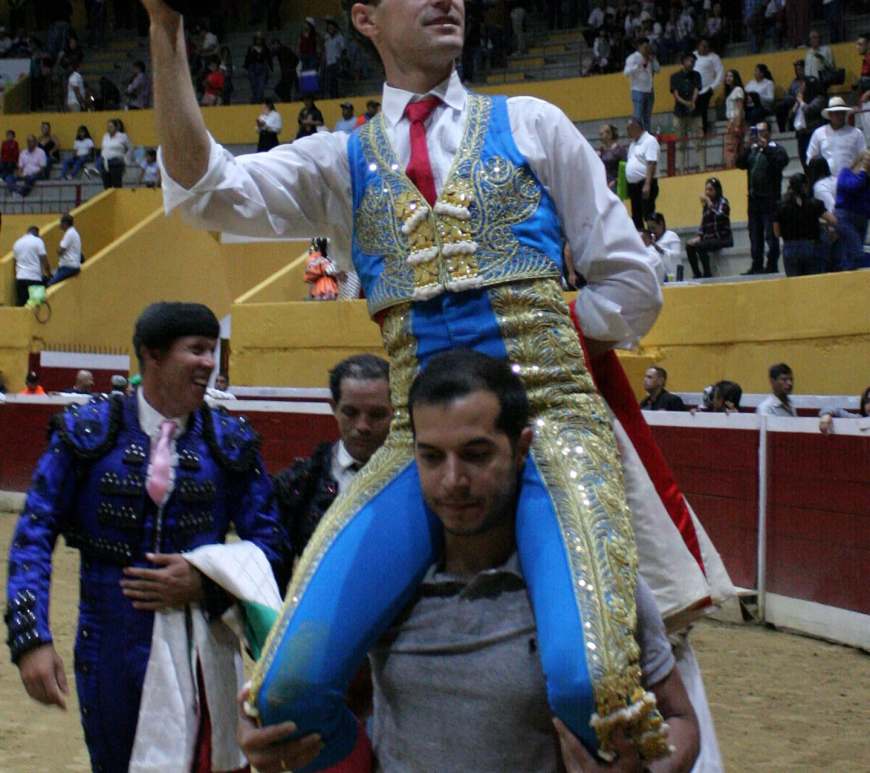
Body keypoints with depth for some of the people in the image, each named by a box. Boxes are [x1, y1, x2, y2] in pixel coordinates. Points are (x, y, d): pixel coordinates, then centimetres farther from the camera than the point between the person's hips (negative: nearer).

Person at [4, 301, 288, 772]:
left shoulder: (228, 442, 3)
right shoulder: (90, 432, -2)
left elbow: (268, 545, 5)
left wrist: (205, 582, -13)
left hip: (200, 645, 1)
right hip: (115, 641, -1)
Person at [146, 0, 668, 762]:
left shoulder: (532, 125, 13)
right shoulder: (340, 162, 16)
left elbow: (632, 289, 15)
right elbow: (201, 184, -1)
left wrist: (530, 327, 6)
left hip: (549, 423, -2)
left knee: (590, 683, -27)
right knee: (288, 690, -15)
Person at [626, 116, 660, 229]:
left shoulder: (649, 141, -9)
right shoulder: (634, 143, 19)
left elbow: (652, 164, -18)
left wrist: (647, 185, -25)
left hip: (645, 184, -9)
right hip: (634, 184, 9)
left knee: (648, 216, -11)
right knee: (636, 217, 10)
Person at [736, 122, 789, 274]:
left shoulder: (775, 149, 2)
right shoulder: (752, 150, 16)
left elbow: (781, 162, -16)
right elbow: (741, 164, 3)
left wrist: (765, 147, -18)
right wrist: (749, 147, -10)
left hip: (770, 199, -6)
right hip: (754, 199, 6)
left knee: (770, 234, -6)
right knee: (755, 234, 7)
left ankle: (772, 265, -5)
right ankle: (757, 266, 11)